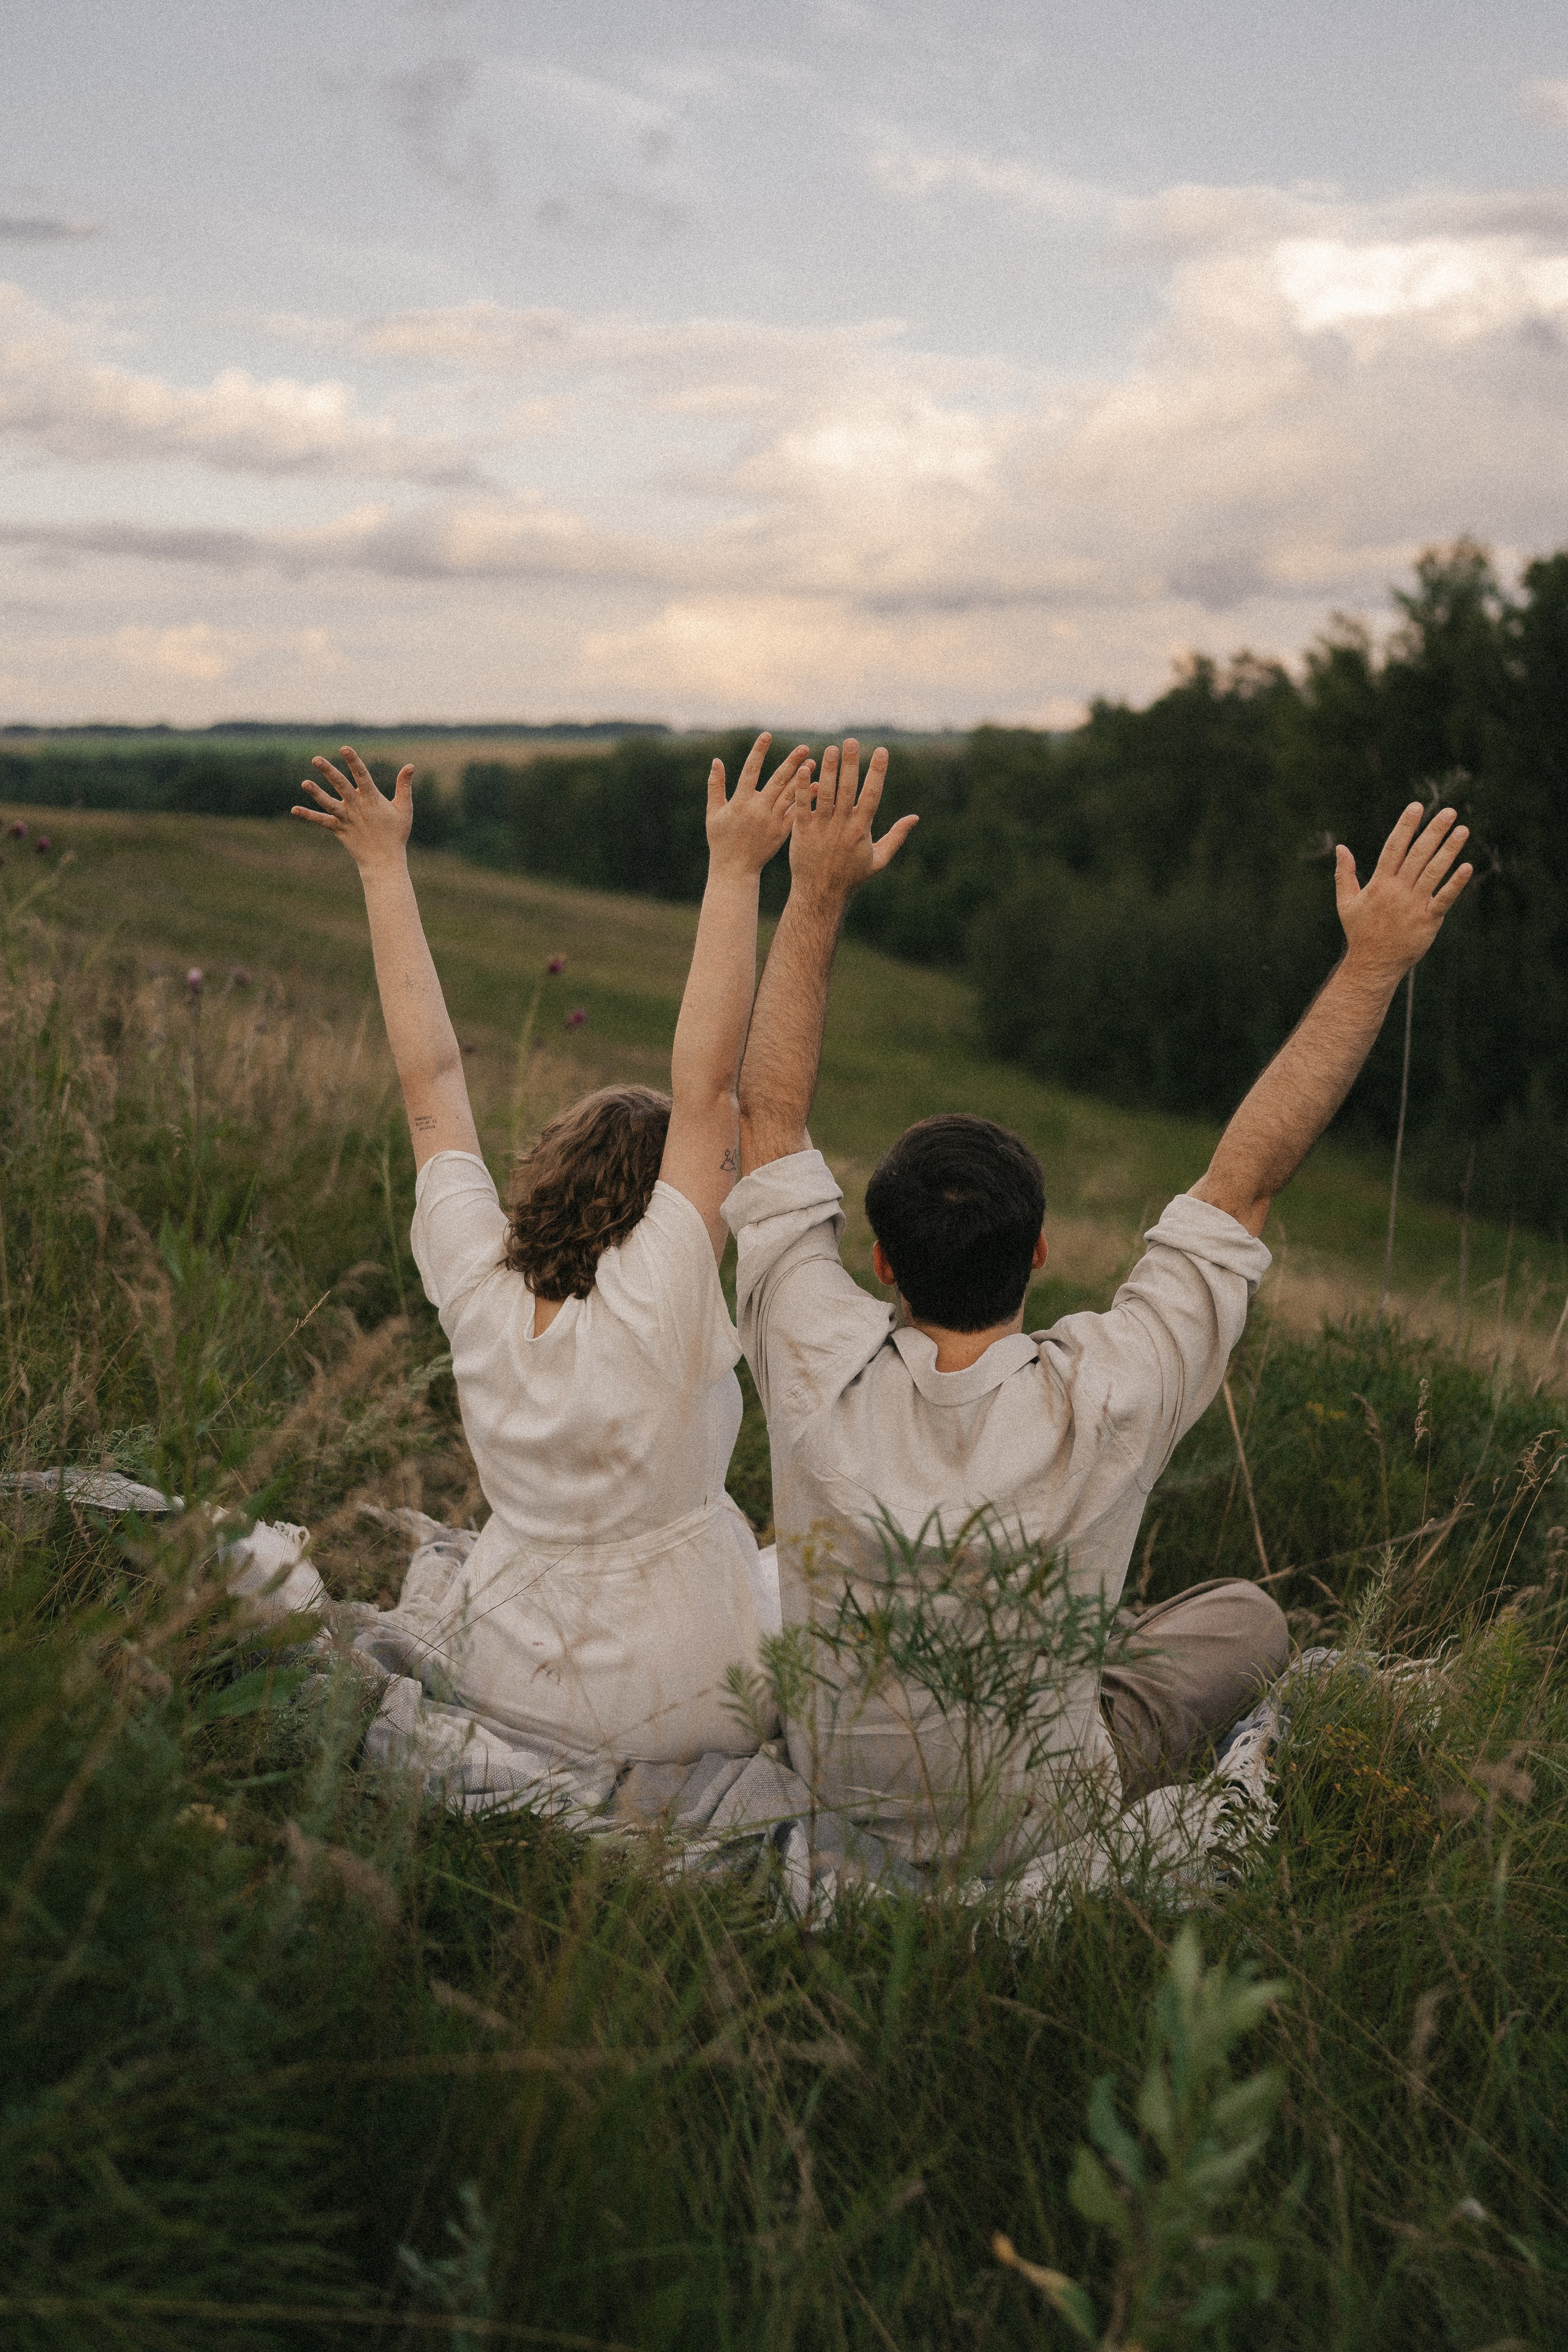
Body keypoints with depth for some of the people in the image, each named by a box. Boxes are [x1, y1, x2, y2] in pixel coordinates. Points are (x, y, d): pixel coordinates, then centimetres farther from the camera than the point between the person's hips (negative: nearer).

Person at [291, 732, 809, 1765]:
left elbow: (431, 1077, -9)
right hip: (682, 1709, -5)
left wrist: (386, 864, -3)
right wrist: (735, 872, -31)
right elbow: (706, 1084, -30)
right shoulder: (658, 1300, -26)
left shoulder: (476, 1285, -14)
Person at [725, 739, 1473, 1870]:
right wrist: (1376, 960, -18)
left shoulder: (825, 1374, -27)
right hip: (1031, 1828, -2)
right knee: (1245, 1616, 19)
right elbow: (1248, 1178, -24)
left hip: (835, 1785, 2)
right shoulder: (1102, 1401, -31)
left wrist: (819, 896, -15)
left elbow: (769, 1117, -16)